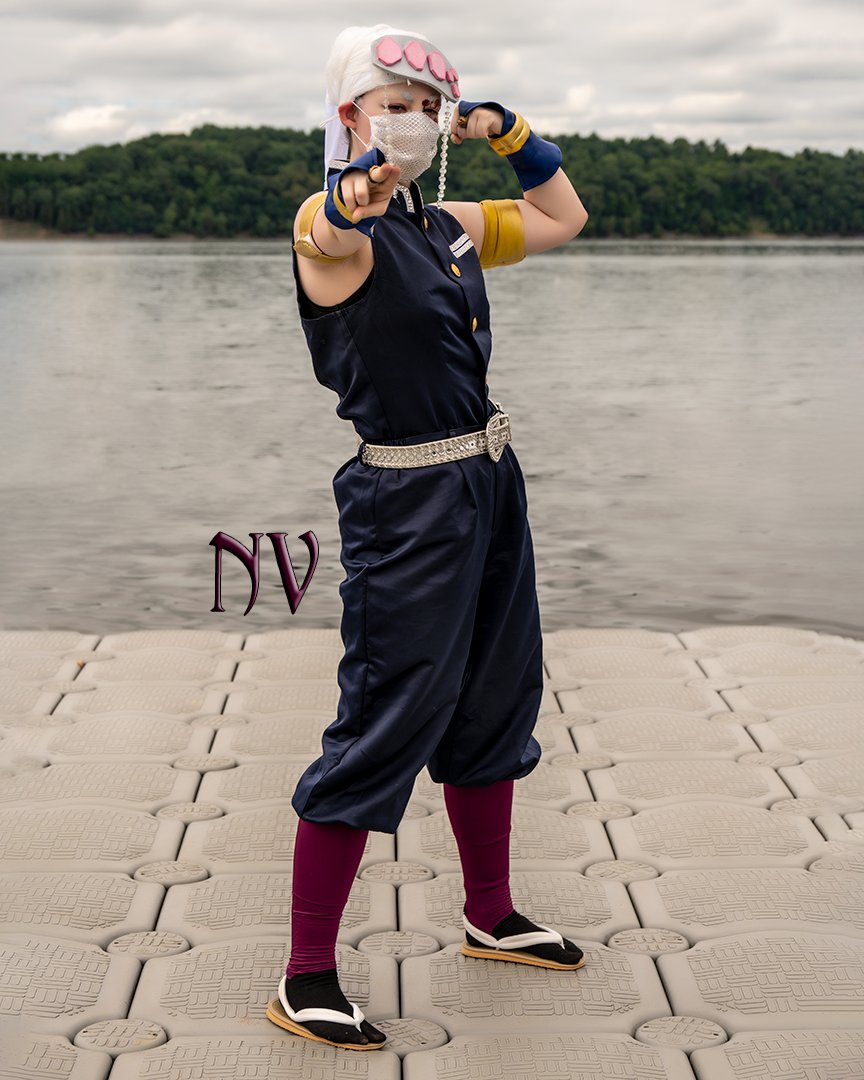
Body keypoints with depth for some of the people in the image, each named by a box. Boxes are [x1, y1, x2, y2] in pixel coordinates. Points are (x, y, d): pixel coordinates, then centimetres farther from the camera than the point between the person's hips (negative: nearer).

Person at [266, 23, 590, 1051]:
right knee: (382, 727, -6)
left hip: (490, 485, 8)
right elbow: (331, 234, -40)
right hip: (408, 501, -8)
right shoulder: (338, 227, -14)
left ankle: (492, 918, 36)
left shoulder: (451, 226, 10)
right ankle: (306, 982, 4)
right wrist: (354, 196, -64)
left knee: (492, 705, 18)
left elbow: (564, 218, 24)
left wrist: (510, 131, 11)